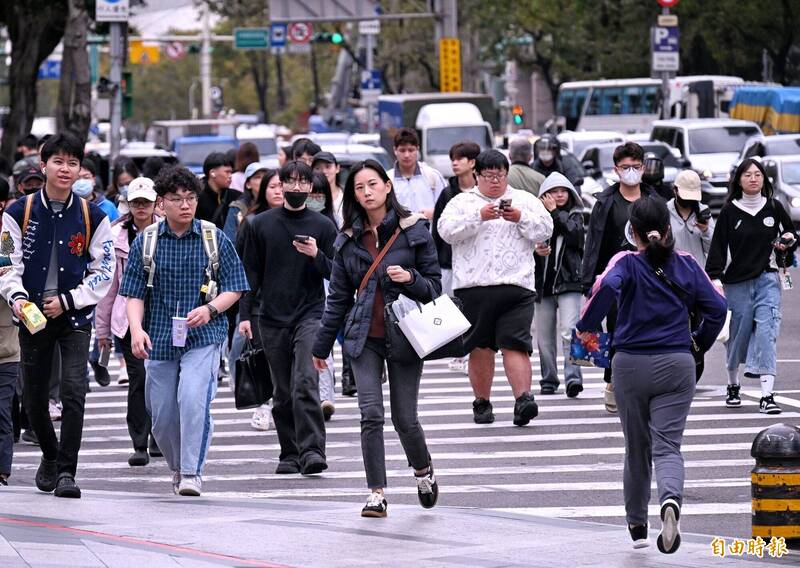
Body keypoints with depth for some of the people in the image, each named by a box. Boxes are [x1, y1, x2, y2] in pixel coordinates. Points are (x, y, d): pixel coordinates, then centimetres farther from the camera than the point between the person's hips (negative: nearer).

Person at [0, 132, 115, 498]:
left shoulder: (92, 217, -1)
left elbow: (104, 271, 1)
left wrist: (67, 301, -9)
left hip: (75, 317, -1)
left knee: (73, 391, -17)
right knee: (34, 397, 9)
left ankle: (66, 470, -12)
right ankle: (50, 455, 35)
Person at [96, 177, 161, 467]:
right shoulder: (117, 236, 4)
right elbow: (109, 283, 8)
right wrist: (102, 327, 9)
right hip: (129, 317, -1)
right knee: (138, 378, -9)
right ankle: (140, 445, -5)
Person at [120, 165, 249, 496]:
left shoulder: (214, 239, 1)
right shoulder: (146, 242, 3)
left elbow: (234, 287, 5)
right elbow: (134, 293, 3)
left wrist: (211, 309, -14)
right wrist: (136, 329, -14)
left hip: (203, 336, -2)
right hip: (160, 340, 2)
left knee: (193, 400, -23)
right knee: (162, 416, 6)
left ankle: (192, 472, -15)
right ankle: (177, 468, 32)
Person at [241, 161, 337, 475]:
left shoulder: (323, 226, 4)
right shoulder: (262, 224, 8)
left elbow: (337, 274, 5)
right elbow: (251, 273, 11)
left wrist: (317, 256, -15)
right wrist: (245, 315, 4)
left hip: (310, 313, -2)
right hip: (273, 319, 2)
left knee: (305, 383, -19)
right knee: (282, 393, 6)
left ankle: (312, 450, -23)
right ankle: (290, 454, 13)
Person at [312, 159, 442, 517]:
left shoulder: (413, 231, 0)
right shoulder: (349, 239, 8)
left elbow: (435, 285, 4)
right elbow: (338, 296, 14)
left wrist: (410, 278, -18)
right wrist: (322, 345, 15)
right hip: (365, 337, 2)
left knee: (404, 418, 0)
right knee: (371, 414, -9)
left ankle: (423, 471, 29)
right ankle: (377, 494, -6)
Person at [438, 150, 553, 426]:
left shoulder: (525, 200, 15)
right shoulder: (462, 202, 11)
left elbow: (545, 229, 7)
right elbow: (447, 230, -4)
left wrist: (520, 218, -10)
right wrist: (479, 216, -15)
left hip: (515, 286, 0)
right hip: (473, 286, 1)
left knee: (515, 344, -11)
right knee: (480, 347, 5)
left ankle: (523, 399, -20)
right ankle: (481, 403, 15)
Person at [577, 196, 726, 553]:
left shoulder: (627, 263, -5)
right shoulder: (687, 265, 3)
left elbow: (606, 286, -26)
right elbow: (716, 307, 2)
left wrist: (586, 325, -12)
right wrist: (702, 341, 20)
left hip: (630, 364, 0)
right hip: (676, 364, 0)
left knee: (637, 448, 15)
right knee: (667, 446, -5)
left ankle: (637, 525, 26)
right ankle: (671, 499, -36)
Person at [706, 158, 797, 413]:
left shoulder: (774, 208, 6)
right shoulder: (730, 211, 0)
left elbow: (791, 233, 20)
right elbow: (718, 246, -2)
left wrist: (788, 241, -4)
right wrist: (715, 278, -11)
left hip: (768, 279, 0)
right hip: (737, 283, 0)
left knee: (767, 332, -12)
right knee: (737, 335, 6)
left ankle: (767, 395, -18)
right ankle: (733, 386, 30)